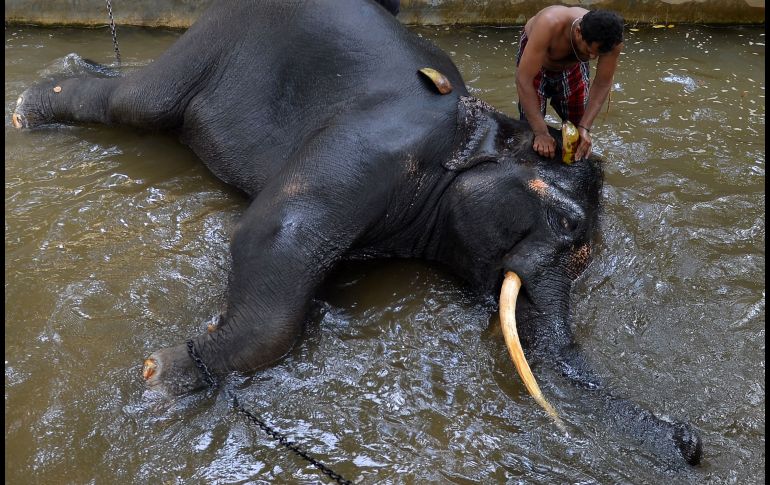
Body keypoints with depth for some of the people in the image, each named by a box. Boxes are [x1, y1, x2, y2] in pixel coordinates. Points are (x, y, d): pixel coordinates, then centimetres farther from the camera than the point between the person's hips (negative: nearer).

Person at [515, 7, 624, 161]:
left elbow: (602, 84, -21)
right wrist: (541, 133, -44)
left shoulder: (610, 38, -33)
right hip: (534, 60, -3)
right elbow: (523, 80, -43)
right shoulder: (549, 24, -44)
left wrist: (585, 128, -33)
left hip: (573, 67, 3)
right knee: (530, 127, -11)